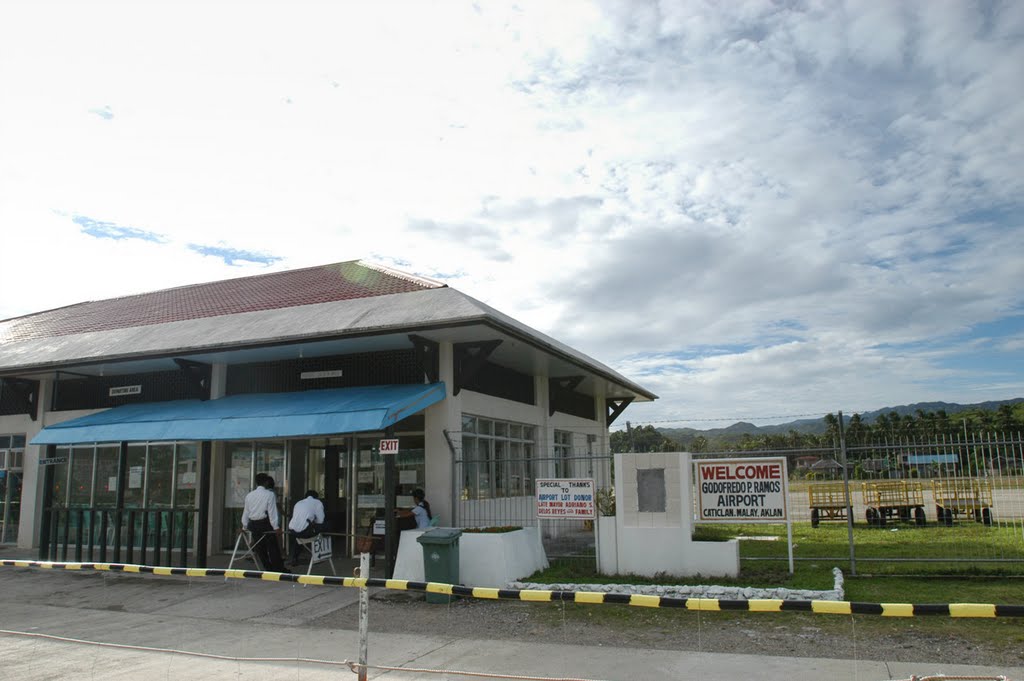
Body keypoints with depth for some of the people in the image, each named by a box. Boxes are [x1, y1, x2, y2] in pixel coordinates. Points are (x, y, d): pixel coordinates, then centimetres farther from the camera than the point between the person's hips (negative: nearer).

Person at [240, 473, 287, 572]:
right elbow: (272, 512, -12)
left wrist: (244, 526, 21)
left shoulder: (249, 495, 5)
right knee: (273, 548, 2)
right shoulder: (270, 494, -9)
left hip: (253, 525, 5)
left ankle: (268, 568, 19)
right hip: (265, 523, -5)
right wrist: (276, 527, -11)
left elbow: (246, 512, 10)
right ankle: (278, 569, 5)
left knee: (260, 549, 13)